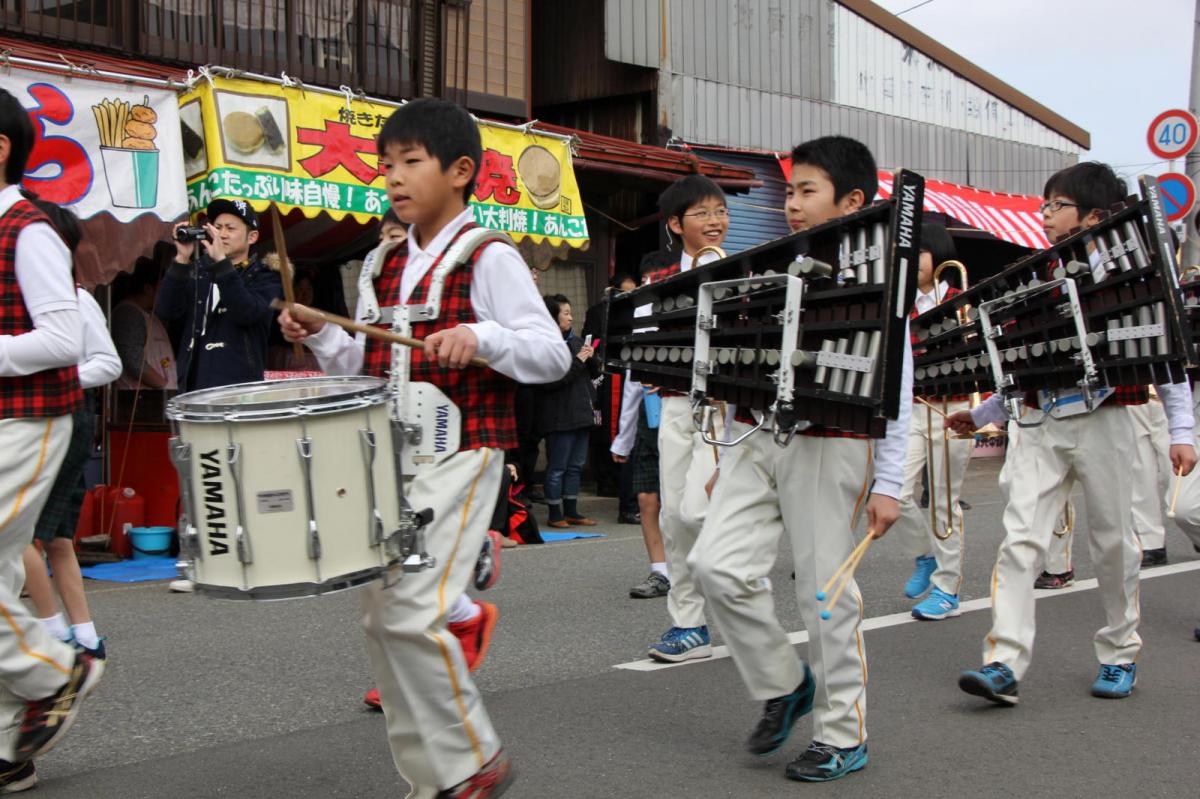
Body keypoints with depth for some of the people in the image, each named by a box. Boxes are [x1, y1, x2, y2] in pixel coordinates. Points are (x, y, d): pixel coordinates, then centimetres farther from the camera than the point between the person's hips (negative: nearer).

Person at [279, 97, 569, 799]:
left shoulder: (490, 259, -6)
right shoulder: (385, 266, 15)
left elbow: (554, 355, -10)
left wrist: (482, 336, -25)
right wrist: (321, 336, 1)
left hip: (460, 453, -8)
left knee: (412, 611, -17)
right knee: (380, 616, 7)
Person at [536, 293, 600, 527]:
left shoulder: (575, 341, 14)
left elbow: (595, 373, 20)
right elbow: (550, 381, -22)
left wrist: (591, 358, -1)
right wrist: (577, 361, -17)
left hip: (581, 412, 8)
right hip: (559, 417, -8)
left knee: (575, 466, 13)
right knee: (557, 468, 0)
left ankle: (571, 512, 21)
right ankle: (555, 514, 8)